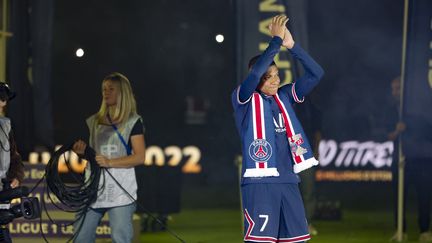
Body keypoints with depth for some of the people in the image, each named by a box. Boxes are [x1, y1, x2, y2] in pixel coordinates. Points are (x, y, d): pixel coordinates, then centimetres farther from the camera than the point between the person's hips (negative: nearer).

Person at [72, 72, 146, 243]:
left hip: (120, 190, -5)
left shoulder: (133, 122, 0)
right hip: (93, 187, 5)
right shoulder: (94, 121, 15)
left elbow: (140, 157, -7)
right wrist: (81, 151, -1)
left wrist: (110, 162, -18)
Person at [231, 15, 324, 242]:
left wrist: (292, 46, -6)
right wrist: (276, 40, -18)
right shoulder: (243, 99, -3)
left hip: (288, 180, 6)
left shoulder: (283, 96, 13)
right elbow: (255, 73, -23)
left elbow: (315, 74, 7)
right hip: (259, 181, -6)